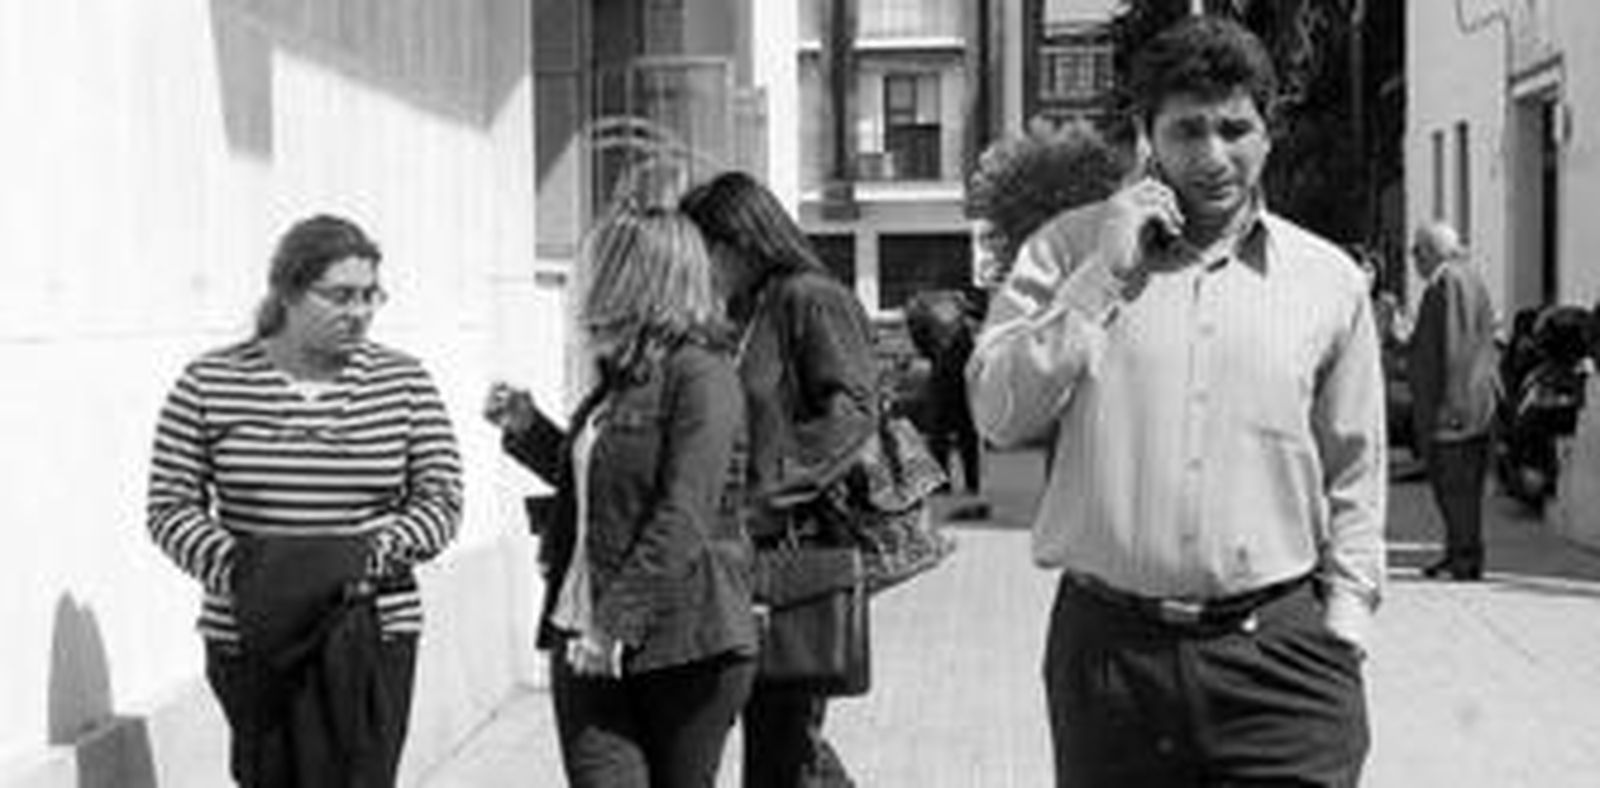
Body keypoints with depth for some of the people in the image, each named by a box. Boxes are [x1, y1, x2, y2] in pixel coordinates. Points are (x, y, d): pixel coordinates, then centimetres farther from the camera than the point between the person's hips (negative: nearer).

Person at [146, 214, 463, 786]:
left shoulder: (403, 384, 2)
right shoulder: (210, 384, 1)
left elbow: (441, 500, 1)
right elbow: (170, 506, 0)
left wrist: (379, 552, -17)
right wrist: (231, 565, -17)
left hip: (371, 636, 0)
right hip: (250, 638, 0)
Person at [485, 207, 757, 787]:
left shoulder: (700, 374, -11)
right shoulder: (619, 379, 14)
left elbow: (683, 519, -19)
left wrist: (617, 622, -22)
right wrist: (525, 428, 22)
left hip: (681, 643, -7)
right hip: (586, 640, 7)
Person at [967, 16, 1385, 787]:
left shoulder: (1329, 281, 6)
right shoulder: (1069, 249, 4)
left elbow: (1354, 477, 12)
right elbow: (998, 414, -7)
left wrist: (1342, 629, 5)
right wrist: (1106, 274, -11)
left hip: (1279, 649, 0)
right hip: (1107, 645, 0)